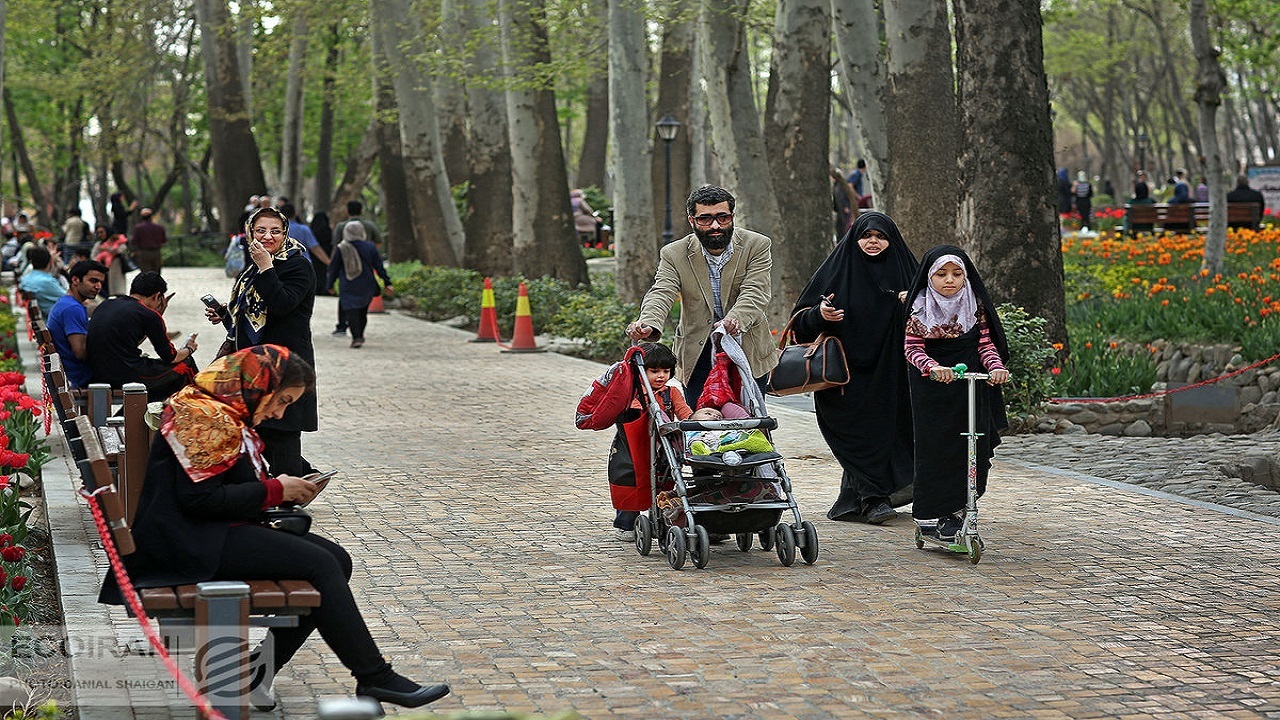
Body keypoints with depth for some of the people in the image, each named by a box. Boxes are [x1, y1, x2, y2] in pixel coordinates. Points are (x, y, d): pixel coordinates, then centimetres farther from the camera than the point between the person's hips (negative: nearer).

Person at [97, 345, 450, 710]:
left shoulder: (228, 417, 18)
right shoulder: (204, 416, -15)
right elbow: (199, 498, -22)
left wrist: (281, 489, 6)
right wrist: (273, 490, -14)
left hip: (220, 530, 11)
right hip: (195, 541, -11)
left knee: (337, 560, -3)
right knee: (320, 565, -20)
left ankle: (259, 668, -5)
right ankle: (374, 677, -15)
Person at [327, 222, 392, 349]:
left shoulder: (341, 249, -4)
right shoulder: (369, 247, -3)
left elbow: (334, 268, 2)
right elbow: (379, 266, -1)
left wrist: (330, 284, 13)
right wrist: (387, 282, 4)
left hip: (347, 287, -2)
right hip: (366, 285, 2)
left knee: (351, 311, -3)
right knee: (363, 311, 16)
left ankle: (356, 337, -16)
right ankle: (360, 336, 23)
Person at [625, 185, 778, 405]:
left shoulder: (757, 246, -6)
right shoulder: (674, 254, -4)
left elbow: (755, 293, -19)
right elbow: (661, 294, -18)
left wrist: (736, 318, -42)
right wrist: (648, 323, -42)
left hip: (748, 350, 0)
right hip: (698, 353, 0)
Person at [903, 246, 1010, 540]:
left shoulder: (975, 306, 3)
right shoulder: (921, 310, -5)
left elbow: (985, 343, 4)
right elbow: (913, 349, -9)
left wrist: (995, 366, -16)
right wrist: (933, 367, -27)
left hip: (970, 384, 3)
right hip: (932, 386, -3)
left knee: (970, 447, 1)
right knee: (935, 447, -3)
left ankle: (953, 508, 14)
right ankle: (929, 516, 2)